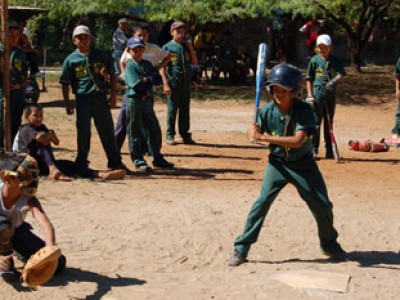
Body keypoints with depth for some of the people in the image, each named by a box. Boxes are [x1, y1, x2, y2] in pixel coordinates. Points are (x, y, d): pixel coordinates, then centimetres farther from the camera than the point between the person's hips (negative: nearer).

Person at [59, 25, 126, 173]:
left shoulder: (101, 55, 6)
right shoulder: (71, 59, 4)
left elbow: (112, 74, 11)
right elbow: (65, 83, 5)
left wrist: (113, 95, 4)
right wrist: (67, 103, 0)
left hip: (100, 97, 1)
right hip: (82, 98, -1)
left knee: (107, 130, 5)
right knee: (83, 131, 3)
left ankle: (115, 162, 13)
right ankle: (82, 162, 15)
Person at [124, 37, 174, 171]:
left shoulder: (147, 64, 14)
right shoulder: (130, 67, -7)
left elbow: (158, 79, 4)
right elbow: (137, 86, -19)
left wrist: (146, 79, -12)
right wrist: (151, 80, -7)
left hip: (147, 100, 7)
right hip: (134, 101, -7)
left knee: (154, 130, 10)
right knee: (134, 131, -1)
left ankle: (157, 159, 20)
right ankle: (138, 160, 6)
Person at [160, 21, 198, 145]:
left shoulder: (186, 47, 13)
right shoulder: (167, 47, -1)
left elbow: (195, 62, 8)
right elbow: (162, 67, -6)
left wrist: (191, 48, -1)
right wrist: (165, 84, -14)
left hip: (186, 83, 5)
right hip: (173, 82, -5)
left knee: (185, 110, 8)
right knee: (172, 109, -1)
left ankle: (185, 134, 15)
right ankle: (170, 135, 7)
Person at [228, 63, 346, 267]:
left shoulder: (304, 110, -20)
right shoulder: (268, 111, -10)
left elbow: (297, 141, -32)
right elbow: (252, 133, -6)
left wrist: (262, 137, -36)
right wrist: (253, 131, -33)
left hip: (303, 164, -1)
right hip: (278, 163, 1)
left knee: (323, 206, 3)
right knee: (262, 202, -13)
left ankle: (329, 244, 29)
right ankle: (241, 248, -5)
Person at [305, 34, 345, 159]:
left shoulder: (335, 60, 6)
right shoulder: (314, 60, 2)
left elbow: (341, 73, -9)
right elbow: (309, 78, 4)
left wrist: (333, 81, -28)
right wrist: (309, 95, -4)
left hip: (331, 94, 2)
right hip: (318, 94, -2)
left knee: (329, 122, 8)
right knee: (316, 122, -4)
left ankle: (329, 150, 13)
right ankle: (313, 149, 0)